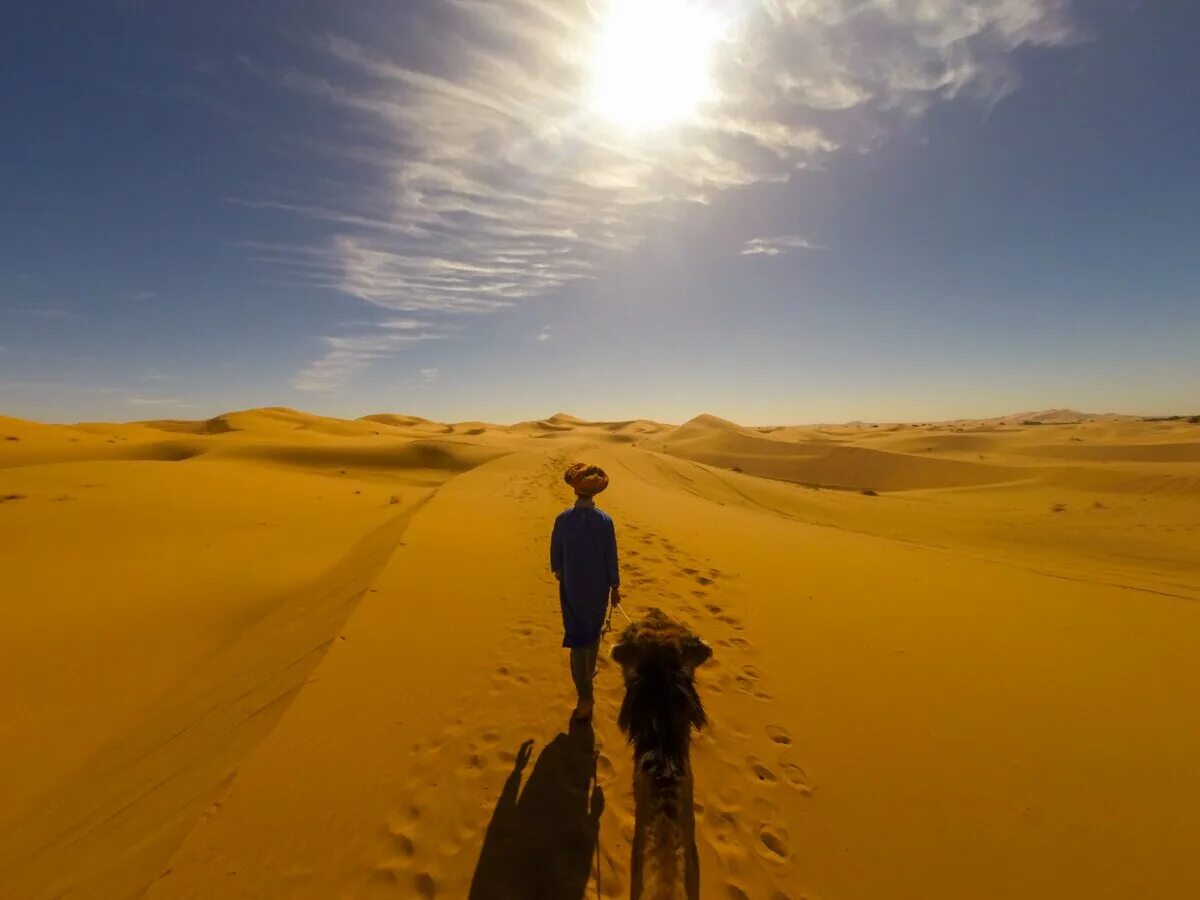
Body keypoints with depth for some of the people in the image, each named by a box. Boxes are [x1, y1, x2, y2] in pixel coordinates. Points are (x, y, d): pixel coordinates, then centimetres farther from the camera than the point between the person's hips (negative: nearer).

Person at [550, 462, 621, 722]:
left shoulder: (563, 519, -14)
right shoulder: (605, 520, -15)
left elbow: (555, 551, 1)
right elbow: (611, 557, -9)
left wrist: (558, 572, 21)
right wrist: (615, 587, 4)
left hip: (572, 587, -1)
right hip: (598, 587, 1)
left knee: (577, 638, 6)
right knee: (594, 631, 24)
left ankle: (585, 698, 4)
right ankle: (589, 672, 45)